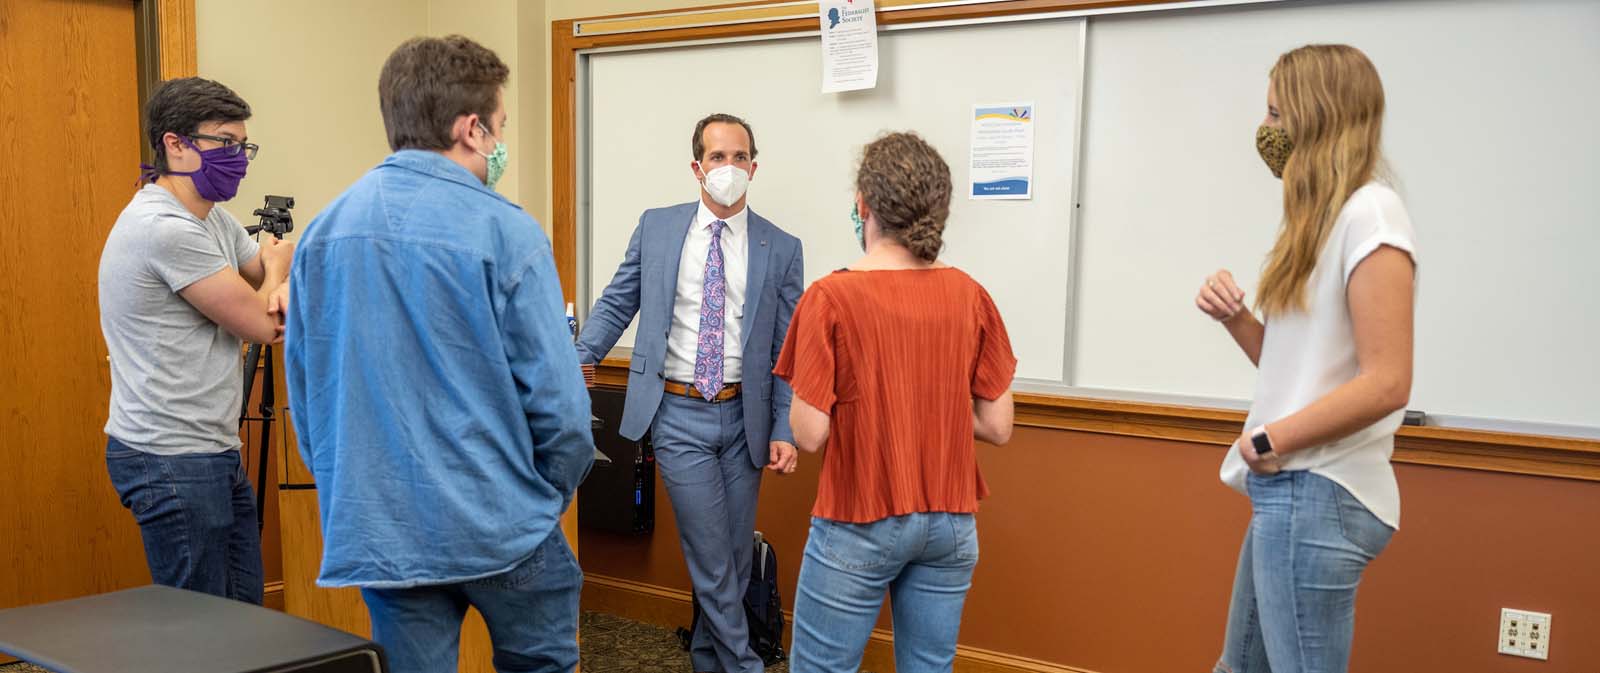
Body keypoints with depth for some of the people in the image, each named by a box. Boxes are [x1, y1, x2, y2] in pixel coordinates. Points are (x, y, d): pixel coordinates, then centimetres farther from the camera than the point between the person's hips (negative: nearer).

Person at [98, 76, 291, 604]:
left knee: (244, 611, 16)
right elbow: (260, 326, -16)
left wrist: (281, 287, -8)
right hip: (171, 460, -10)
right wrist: (276, 269, 5)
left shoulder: (212, 218, 11)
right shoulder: (165, 228, -20)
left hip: (215, 451, 10)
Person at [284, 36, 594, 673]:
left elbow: (305, 393, 9)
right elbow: (556, 399, -14)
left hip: (375, 531, 5)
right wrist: (550, 497, 4)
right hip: (496, 526, -4)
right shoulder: (505, 233, -14)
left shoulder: (322, 232, 3)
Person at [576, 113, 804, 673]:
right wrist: (579, 361, -7)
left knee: (735, 559, 13)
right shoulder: (656, 228, 2)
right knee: (713, 563, -2)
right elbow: (617, 304, 7)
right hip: (680, 415, -2)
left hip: (743, 416, 2)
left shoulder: (781, 249, 1)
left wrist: (784, 431, -5)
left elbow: (787, 349, 1)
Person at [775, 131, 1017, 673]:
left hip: (860, 525, -4)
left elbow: (809, 434, -14)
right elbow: (997, 427, 0)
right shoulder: (969, 295, -2)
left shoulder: (831, 297, -14)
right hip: (951, 525, 4)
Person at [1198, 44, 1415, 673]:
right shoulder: (1322, 219, 15)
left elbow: (1386, 384, -21)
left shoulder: (1369, 213, -15)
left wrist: (1269, 440, -14)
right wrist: (1235, 317, 0)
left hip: (1318, 496, -10)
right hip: (1287, 488, 10)